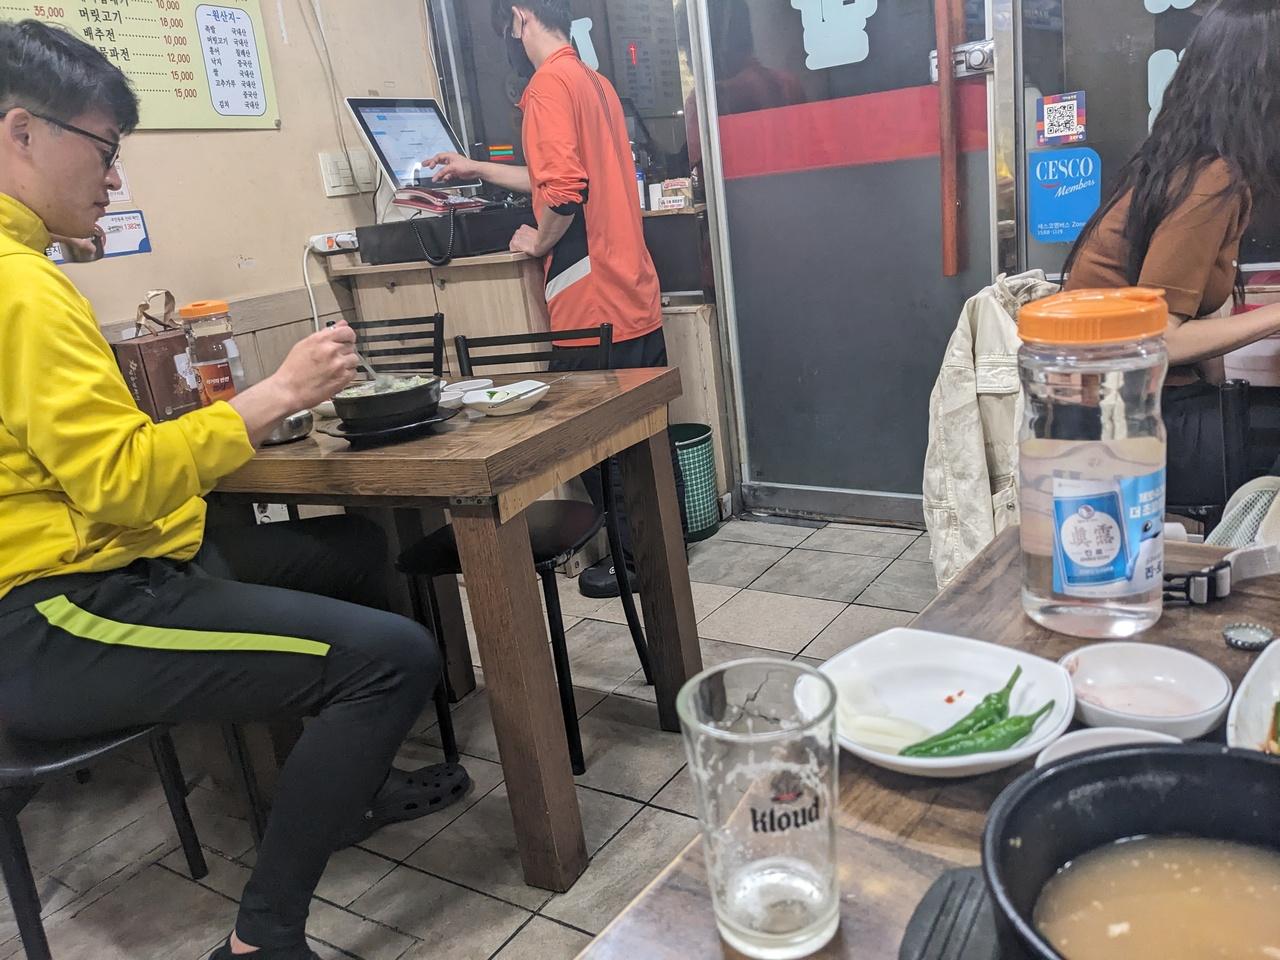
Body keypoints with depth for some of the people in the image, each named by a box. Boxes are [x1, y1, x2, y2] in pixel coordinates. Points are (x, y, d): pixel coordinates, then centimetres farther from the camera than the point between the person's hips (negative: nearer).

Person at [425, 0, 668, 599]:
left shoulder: (550, 83, -11)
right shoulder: (594, 82, 17)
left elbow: (563, 192, -24)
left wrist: (538, 242, -5)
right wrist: (478, 170, 34)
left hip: (593, 307, -9)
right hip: (635, 298, 9)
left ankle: (632, 558, 14)